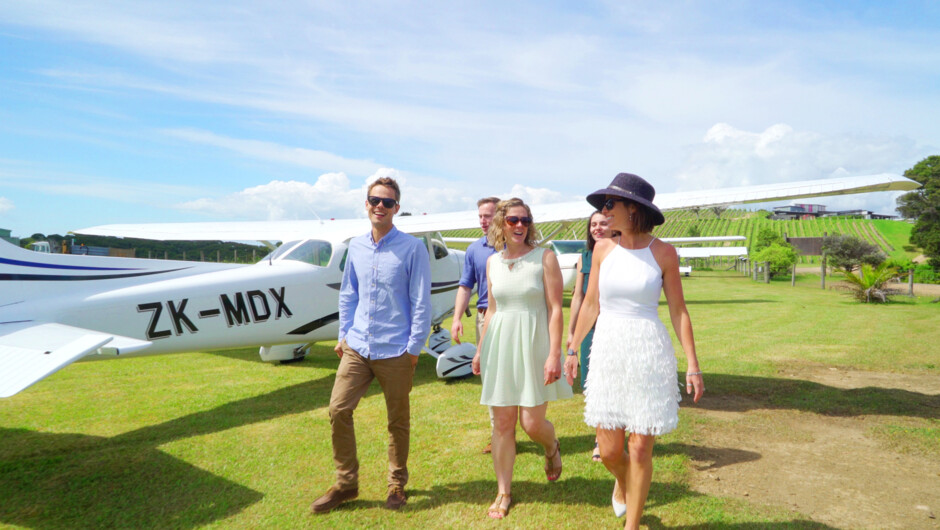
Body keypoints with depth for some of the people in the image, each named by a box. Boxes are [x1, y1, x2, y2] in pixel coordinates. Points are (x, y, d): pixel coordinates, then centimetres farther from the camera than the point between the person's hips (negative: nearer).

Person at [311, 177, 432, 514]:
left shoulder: (412, 248, -8)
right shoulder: (356, 246, 7)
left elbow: (421, 302, -8)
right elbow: (348, 294, 14)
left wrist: (414, 347, -9)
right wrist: (344, 334, 9)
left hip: (395, 352, -4)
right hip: (356, 347, 4)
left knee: (398, 421, 10)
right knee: (338, 411, 3)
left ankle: (397, 485, 31)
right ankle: (345, 484, 23)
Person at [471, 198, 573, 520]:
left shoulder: (544, 257, -5)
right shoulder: (493, 262, 8)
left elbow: (555, 309, -9)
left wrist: (554, 354, -15)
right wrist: (480, 349, 14)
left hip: (534, 344, -3)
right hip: (500, 345, 4)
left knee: (532, 423, -2)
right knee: (502, 423, 6)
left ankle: (552, 448, 35)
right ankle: (504, 492, 22)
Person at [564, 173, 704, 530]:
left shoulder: (663, 253, -5)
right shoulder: (603, 249, 2)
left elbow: (678, 311, -1)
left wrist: (693, 364, -4)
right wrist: (572, 350, 13)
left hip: (649, 354, -2)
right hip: (607, 353, 3)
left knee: (640, 450, 4)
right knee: (609, 450, 8)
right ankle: (621, 482, 44)